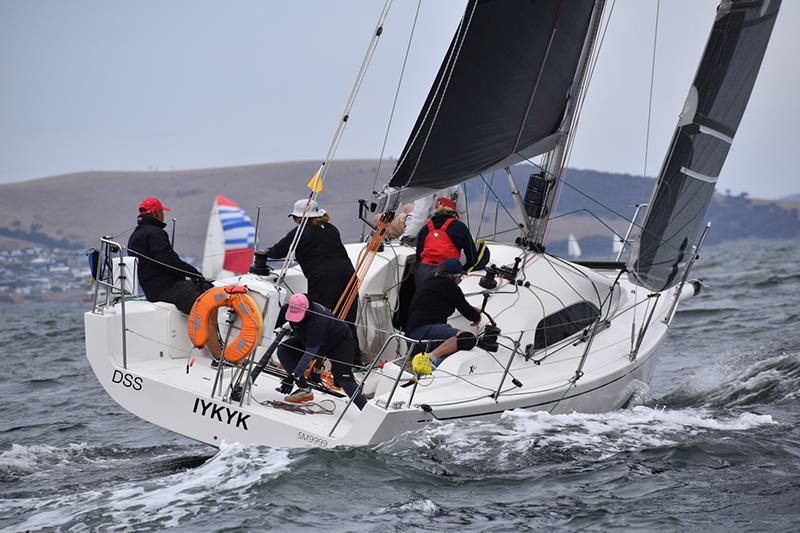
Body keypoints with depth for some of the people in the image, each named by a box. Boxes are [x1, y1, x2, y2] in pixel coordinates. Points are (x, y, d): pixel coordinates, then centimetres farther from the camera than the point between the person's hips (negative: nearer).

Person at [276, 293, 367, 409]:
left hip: (341, 341, -8)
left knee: (343, 379, -24)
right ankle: (304, 389, -11)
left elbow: (310, 352, -43)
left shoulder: (317, 320, -42)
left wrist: (294, 375, -45)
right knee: (283, 350, -11)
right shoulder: (287, 308, -23)